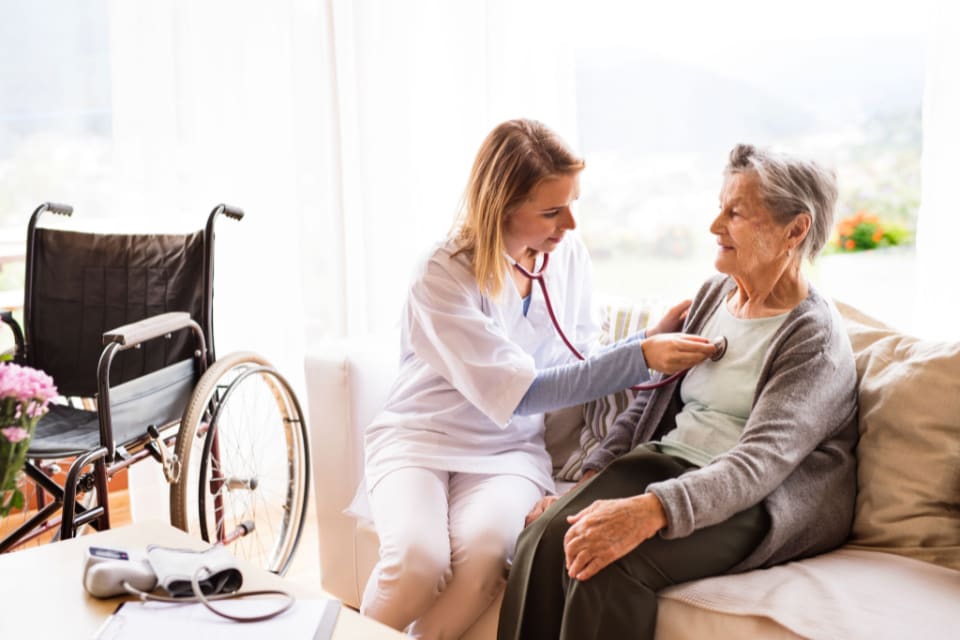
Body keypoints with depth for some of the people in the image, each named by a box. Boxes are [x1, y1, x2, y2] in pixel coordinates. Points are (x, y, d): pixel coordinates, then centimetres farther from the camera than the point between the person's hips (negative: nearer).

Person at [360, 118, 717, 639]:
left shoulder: (569, 255, -1)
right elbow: (517, 393, -21)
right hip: (419, 438, -3)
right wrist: (640, 357, -25)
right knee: (418, 560, -31)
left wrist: (652, 337, -9)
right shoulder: (442, 278, -18)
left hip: (509, 447, 3)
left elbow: (576, 367, 7)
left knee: (483, 549, -30)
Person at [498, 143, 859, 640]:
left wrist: (649, 511, -38)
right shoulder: (713, 293, 12)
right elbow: (650, 400, 14)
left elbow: (760, 463, -24)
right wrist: (587, 482, 1)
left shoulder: (815, 338, -11)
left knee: (612, 562, -32)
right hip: (667, 463, 7)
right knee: (544, 539, -21)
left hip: (762, 503, -6)